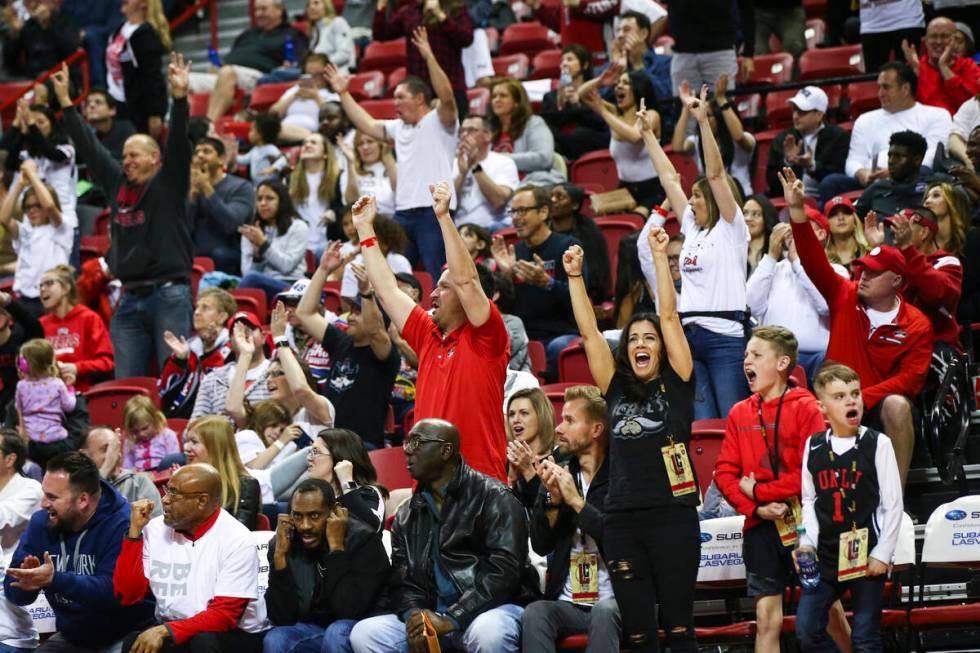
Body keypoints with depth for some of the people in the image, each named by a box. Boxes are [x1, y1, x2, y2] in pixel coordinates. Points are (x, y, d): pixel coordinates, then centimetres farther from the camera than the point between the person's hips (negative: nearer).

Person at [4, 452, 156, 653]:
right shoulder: (41, 523, 1)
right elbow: (13, 591, 0)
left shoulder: (122, 525, -17)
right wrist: (26, 583, -24)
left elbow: (113, 589, -27)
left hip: (124, 637, -5)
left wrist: (55, 580, -37)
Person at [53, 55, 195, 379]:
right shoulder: (117, 183, 14)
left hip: (169, 295, -6)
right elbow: (88, 147, 19)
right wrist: (65, 101, 21)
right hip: (130, 300, 6)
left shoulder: (168, 183, 1)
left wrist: (179, 96, -24)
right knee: (126, 385, 2)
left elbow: (178, 143, -12)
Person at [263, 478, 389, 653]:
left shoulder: (363, 540, -17)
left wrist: (336, 547, -28)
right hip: (310, 628, 3)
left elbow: (351, 612, -27)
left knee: (336, 634, -35)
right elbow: (281, 619, -13)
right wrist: (280, 554, -20)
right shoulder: (286, 542, -7)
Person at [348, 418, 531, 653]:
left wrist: (451, 619, -19)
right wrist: (413, 614, -11)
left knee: (488, 631, -41)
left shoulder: (493, 497, -2)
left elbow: (504, 569, -13)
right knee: (364, 634, -17)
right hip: (432, 614, 6)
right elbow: (401, 581, 14)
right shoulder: (407, 517, 18)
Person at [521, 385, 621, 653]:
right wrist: (552, 500, -8)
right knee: (535, 613, -28)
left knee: (604, 612, -36)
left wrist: (577, 502, -15)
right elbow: (540, 545, 8)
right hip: (567, 603, 4)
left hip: (613, 602, -4)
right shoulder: (557, 476, 13)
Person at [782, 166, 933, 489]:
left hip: (878, 404, -2)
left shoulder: (916, 325, -2)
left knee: (897, 407, -35)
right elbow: (814, 261, -2)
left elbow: (910, 378, -9)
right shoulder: (844, 297, 6)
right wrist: (797, 209, -13)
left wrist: (862, 398, -21)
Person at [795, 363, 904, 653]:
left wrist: (882, 553, -8)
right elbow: (809, 501, 11)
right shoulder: (813, 446, 5)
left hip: (867, 559, -4)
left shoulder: (877, 444, -6)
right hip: (825, 556, 4)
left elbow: (893, 504, -5)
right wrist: (807, 543, -1)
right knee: (807, 629, -1)